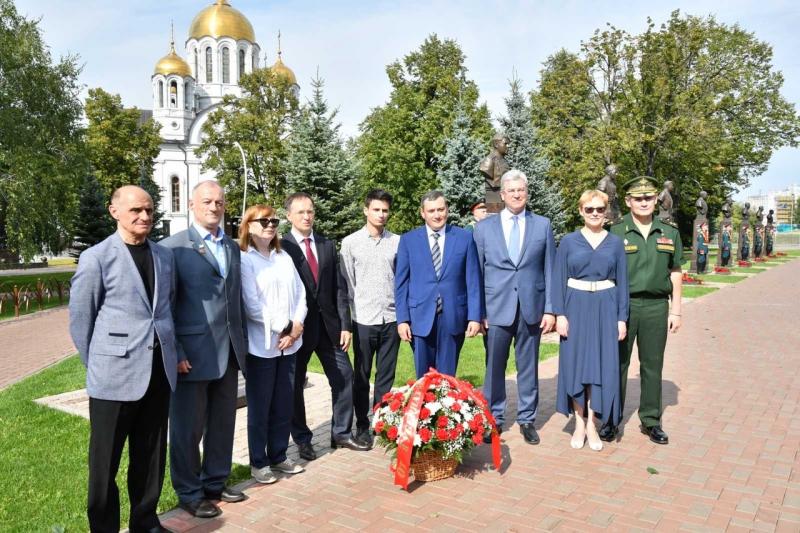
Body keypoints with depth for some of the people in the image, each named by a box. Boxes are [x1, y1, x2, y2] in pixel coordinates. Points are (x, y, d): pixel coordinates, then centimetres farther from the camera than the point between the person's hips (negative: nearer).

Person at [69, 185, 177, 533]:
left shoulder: (165, 255, 9)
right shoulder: (96, 258, -6)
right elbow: (80, 320, -2)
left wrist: (173, 353, 12)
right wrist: (97, 367, 1)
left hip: (159, 371, 5)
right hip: (115, 373, -4)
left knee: (151, 455, 15)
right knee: (105, 461, 8)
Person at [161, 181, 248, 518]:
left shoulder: (233, 247, 12)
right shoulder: (173, 247, -7)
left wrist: (242, 342, 13)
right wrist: (175, 352, -14)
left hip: (229, 350, 6)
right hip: (193, 352, -6)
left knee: (223, 423, 16)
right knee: (188, 428, 8)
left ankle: (215, 483, 33)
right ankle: (189, 493, 25)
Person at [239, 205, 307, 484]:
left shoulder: (284, 257, 12)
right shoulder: (243, 260, -6)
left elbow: (300, 294, 10)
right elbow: (252, 305, -13)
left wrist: (297, 325, -6)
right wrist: (284, 327, -12)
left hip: (289, 342, 5)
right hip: (261, 344, -5)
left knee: (284, 404, 12)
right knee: (260, 406, 5)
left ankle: (278, 456, 26)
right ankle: (258, 462, 19)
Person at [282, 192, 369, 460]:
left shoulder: (328, 246, 8)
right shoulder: (281, 248, -7)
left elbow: (339, 288, 6)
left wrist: (345, 325, 1)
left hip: (328, 324, 4)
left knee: (344, 377, 7)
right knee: (295, 385, 8)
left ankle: (341, 433, 23)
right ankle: (302, 439, 24)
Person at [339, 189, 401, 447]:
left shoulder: (397, 241, 4)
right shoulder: (350, 242, 1)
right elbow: (347, 282, 3)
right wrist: (351, 314, 0)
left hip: (391, 319, 1)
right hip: (364, 319, -1)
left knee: (386, 376, 9)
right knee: (362, 377, 9)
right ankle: (362, 426, 22)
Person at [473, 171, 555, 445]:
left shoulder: (543, 225, 6)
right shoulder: (484, 227, 5)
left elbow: (550, 270, 5)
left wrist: (550, 309, -1)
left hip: (532, 308, 1)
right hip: (497, 308, 0)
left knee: (528, 366, 9)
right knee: (494, 367, 6)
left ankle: (527, 419, 23)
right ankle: (494, 418, 21)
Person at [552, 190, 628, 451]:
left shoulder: (616, 243, 6)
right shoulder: (568, 241, 2)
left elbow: (622, 282, 6)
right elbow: (558, 280, 0)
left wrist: (622, 318, 0)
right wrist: (559, 314, -8)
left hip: (605, 309, 1)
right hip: (576, 308, -1)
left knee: (601, 365, 2)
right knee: (576, 364, 4)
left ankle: (592, 424, 14)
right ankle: (579, 423, 17)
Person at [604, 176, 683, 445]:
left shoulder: (669, 233, 8)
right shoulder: (615, 233, -2)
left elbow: (675, 273, 11)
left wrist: (676, 310, 6)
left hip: (656, 306, 3)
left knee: (653, 365, 10)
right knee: (617, 364, 6)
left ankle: (651, 420, 22)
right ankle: (611, 420, 17)